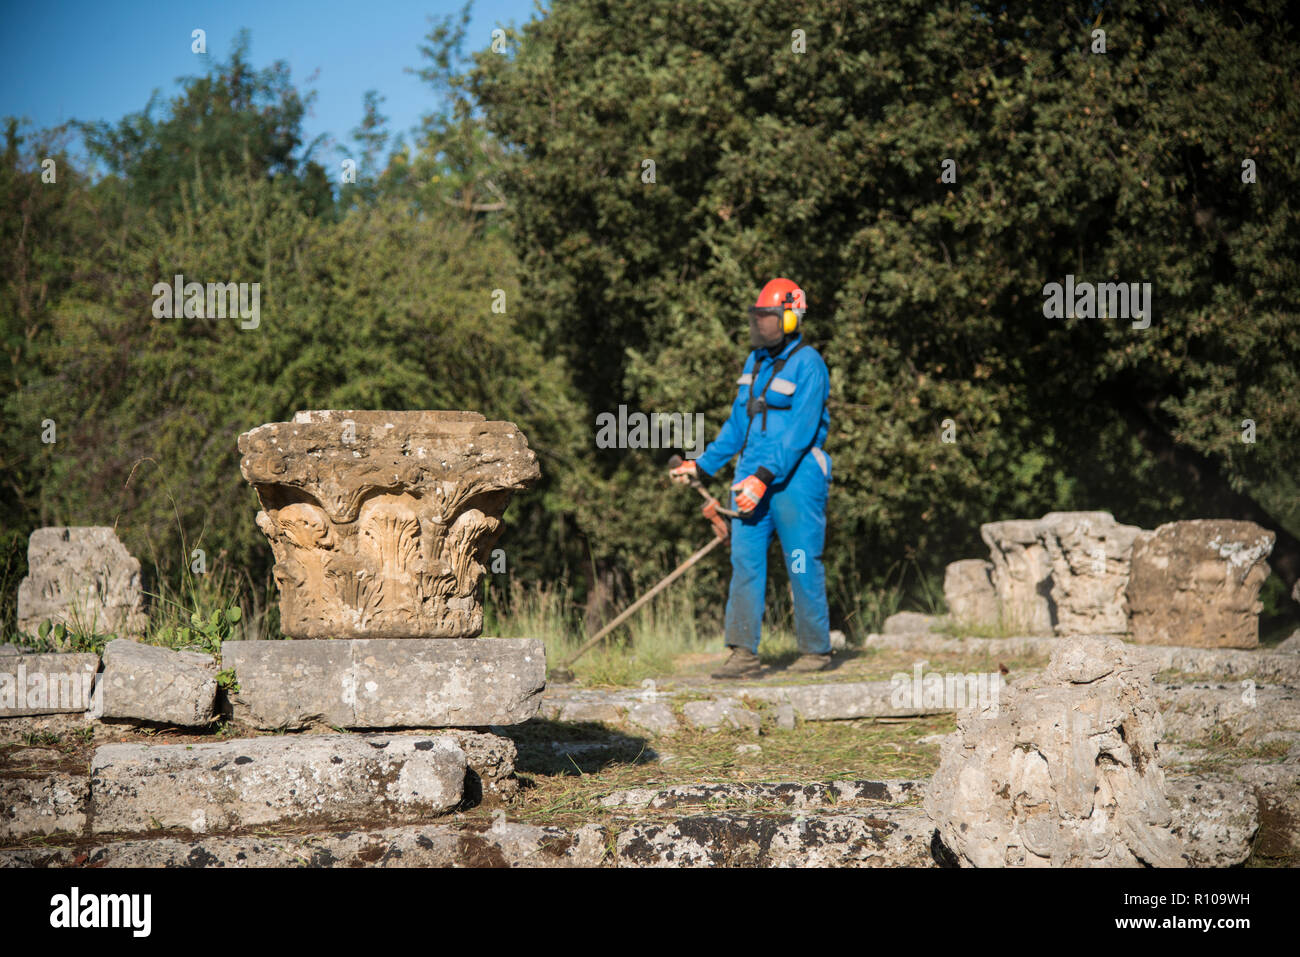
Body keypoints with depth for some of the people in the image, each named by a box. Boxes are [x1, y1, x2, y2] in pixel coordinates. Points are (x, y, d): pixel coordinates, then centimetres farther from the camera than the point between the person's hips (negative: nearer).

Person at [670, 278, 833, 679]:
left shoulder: (807, 365, -10)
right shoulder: (756, 361, 15)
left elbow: (800, 431, -18)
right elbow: (738, 424, 21)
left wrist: (764, 477, -25)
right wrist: (702, 466, 18)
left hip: (795, 478, -7)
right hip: (753, 480, 7)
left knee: (802, 567, 0)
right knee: (745, 562, -2)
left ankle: (816, 650, 12)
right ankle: (744, 653, -4)